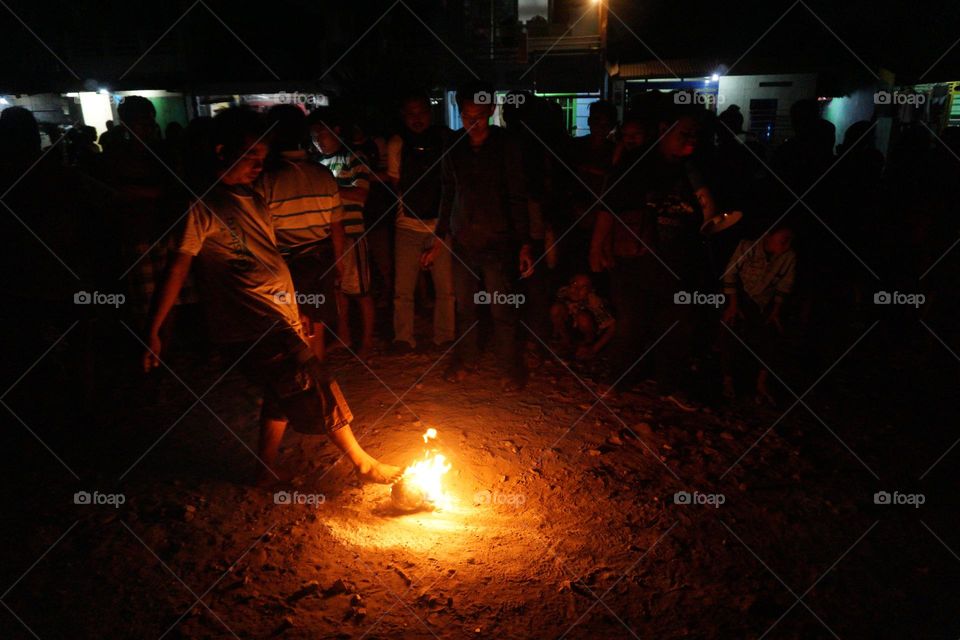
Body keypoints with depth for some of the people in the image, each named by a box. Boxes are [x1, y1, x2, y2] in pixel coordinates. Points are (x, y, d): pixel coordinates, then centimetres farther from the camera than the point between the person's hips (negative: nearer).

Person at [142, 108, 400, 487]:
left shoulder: (252, 198, 13)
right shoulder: (204, 207, -12)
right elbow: (178, 268, -14)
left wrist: (293, 311, 19)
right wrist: (153, 331, -14)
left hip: (278, 321, 9)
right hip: (252, 329, -9)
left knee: (283, 395, 20)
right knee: (317, 391, -2)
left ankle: (269, 473, 36)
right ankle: (363, 463, 13)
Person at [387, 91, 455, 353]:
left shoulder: (445, 138, 1)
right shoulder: (397, 144, 3)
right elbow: (394, 184, 11)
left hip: (441, 224, 0)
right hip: (408, 225, 0)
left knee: (446, 287, 4)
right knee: (403, 288, 1)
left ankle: (445, 338, 18)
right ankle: (403, 339, 13)